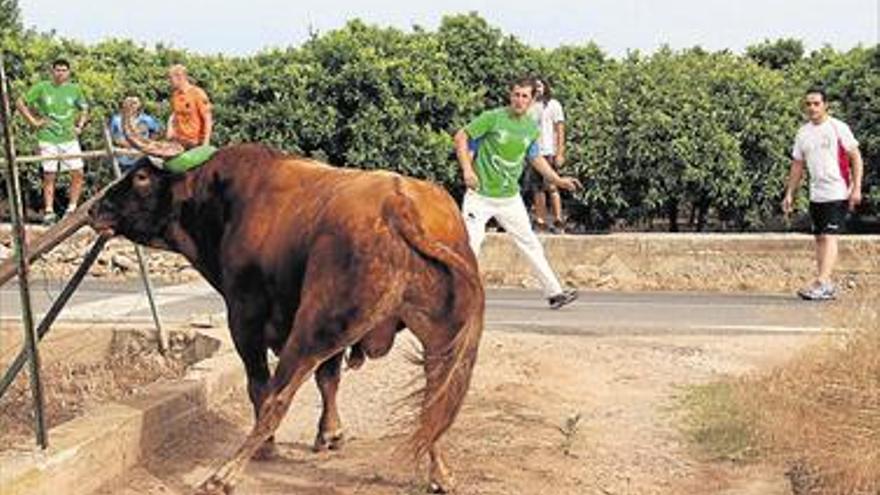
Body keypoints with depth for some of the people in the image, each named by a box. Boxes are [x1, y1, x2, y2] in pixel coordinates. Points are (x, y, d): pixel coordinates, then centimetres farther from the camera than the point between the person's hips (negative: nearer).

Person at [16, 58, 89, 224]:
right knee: (49, 176, 3)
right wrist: (33, 121, -3)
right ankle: (49, 211, 9)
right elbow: (20, 103, 3)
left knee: (78, 173, -4)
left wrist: (79, 126, 7)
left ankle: (72, 209, 7)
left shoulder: (75, 89, 5)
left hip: (70, 138, 2)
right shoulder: (42, 88, -2)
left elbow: (84, 109, 21)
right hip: (48, 138, -2)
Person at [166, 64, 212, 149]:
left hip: (195, 142, -5)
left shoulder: (197, 93, -11)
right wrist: (170, 127, 3)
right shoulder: (175, 94, 6)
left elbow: (208, 119, -11)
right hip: (178, 141, 5)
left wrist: (206, 143, -15)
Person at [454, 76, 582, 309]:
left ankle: (554, 292, 13)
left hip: (510, 198, 4)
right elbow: (461, 136, -8)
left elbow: (535, 157, 21)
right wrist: (467, 169, -18)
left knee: (530, 243, 7)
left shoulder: (532, 128, 6)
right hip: (480, 195, -4)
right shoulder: (493, 118, -11)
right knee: (471, 242, -7)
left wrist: (557, 180, 13)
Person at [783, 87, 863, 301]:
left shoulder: (838, 128, -6)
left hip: (838, 193, -7)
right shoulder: (803, 133, 10)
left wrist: (856, 188, -13)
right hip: (816, 194, 7)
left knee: (829, 236, -14)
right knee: (820, 238, 8)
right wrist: (790, 193, 11)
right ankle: (827, 286, 14)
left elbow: (856, 158, -6)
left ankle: (821, 283, -19)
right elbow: (798, 165, 16)